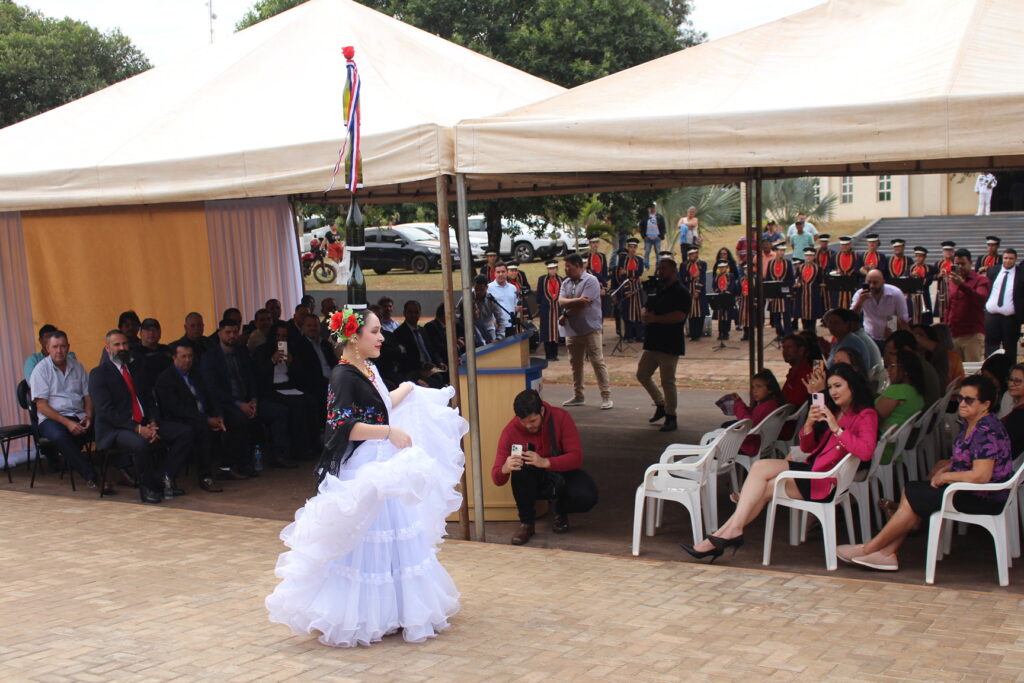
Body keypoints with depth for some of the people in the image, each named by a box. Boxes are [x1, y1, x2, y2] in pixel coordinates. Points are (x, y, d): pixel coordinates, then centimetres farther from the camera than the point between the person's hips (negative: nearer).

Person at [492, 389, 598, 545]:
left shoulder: (561, 418, -18)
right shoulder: (511, 431, -18)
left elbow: (576, 457, -24)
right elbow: (497, 479, -19)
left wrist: (545, 462, -41)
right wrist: (505, 469, -45)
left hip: (561, 474, 0)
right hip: (532, 482, 0)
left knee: (587, 497, -31)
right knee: (521, 467, -35)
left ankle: (561, 512, 7)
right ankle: (526, 523, -15)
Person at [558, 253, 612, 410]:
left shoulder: (590, 281, -9)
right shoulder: (566, 283, 12)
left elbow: (583, 305, -17)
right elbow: (561, 301, -3)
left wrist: (566, 315, -7)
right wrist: (576, 300, -21)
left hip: (590, 328, -7)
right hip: (572, 330, 7)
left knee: (598, 362, -5)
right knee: (575, 364, 12)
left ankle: (606, 397, -3)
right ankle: (577, 396, 22)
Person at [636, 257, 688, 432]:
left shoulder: (680, 293, -11)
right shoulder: (657, 290, 16)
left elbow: (679, 316, -23)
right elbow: (646, 310, 20)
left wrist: (655, 318, -20)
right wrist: (647, 315, -5)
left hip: (670, 345, -9)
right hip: (652, 343, 9)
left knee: (667, 381, -5)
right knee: (642, 375, 13)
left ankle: (671, 417, 6)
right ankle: (661, 404, 29)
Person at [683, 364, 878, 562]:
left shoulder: (865, 415, -2)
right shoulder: (832, 411, 22)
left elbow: (866, 452, -21)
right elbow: (807, 448, 17)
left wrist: (836, 429, -24)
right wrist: (809, 424, -2)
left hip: (827, 481, -8)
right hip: (813, 471, 8)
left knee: (760, 468, -16)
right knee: (765, 487, -13)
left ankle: (733, 530, -16)